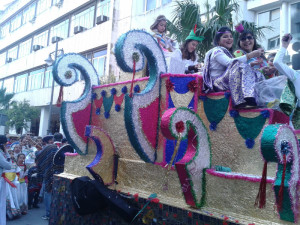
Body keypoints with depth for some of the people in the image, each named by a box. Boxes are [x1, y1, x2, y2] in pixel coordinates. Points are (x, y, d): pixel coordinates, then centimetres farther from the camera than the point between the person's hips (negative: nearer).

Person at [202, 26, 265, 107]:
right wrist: (250, 55, -26)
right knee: (238, 65, -32)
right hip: (219, 83, -8)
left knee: (257, 74, -6)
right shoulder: (217, 51, -1)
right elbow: (229, 63, -23)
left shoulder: (227, 52, 28)